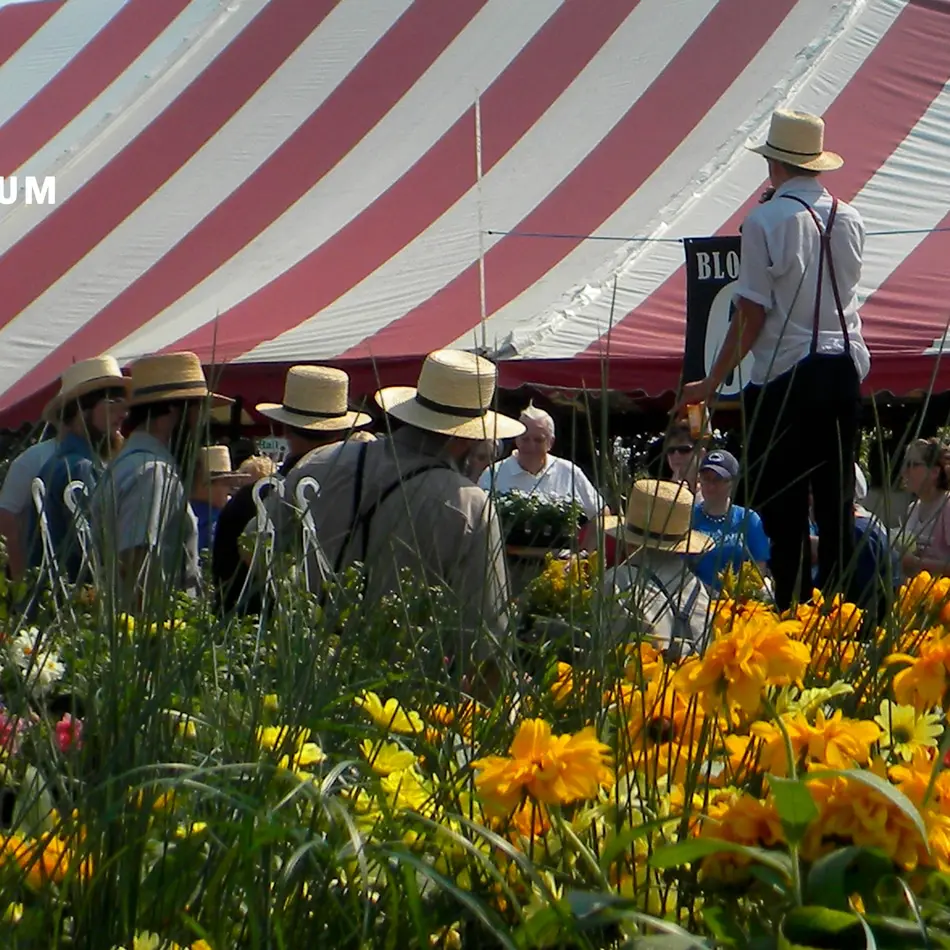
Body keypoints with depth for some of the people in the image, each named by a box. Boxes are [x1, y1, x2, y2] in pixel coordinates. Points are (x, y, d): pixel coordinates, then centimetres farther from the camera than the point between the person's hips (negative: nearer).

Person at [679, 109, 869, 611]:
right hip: (844, 368, 6)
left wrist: (710, 384, -5)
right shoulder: (848, 219, 7)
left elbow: (752, 314, -12)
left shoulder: (766, 221, -11)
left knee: (782, 507, 0)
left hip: (785, 375, -6)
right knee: (837, 503, 11)